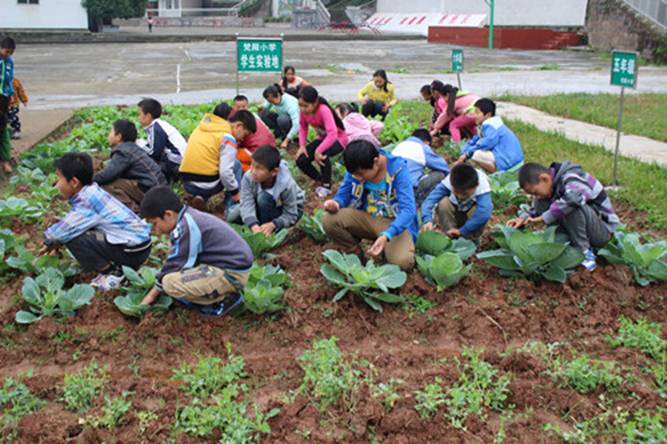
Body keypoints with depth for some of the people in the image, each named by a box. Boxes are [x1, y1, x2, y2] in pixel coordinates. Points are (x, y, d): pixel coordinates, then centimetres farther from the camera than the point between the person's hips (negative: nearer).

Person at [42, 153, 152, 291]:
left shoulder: (87, 202, -19)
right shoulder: (91, 192, 6)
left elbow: (63, 231, -20)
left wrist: (49, 242, 1)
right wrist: (55, 242, 13)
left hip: (134, 251, -9)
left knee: (74, 238, -17)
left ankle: (112, 274, -1)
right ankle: (117, 267, 14)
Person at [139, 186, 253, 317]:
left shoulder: (186, 227, -19)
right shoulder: (190, 218, 11)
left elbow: (175, 265, -13)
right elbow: (175, 260, 21)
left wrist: (154, 292, 1)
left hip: (232, 274, -11)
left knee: (171, 283, -23)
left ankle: (225, 300, -8)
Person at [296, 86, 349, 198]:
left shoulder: (323, 110, -34)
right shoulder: (304, 111, -16)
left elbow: (332, 134, -43)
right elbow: (303, 128, -1)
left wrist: (319, 150, -45)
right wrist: (302, 145, -15)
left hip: (338, 139, -6)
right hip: (322, 138, 6)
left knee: (322, 153, -38)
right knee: (301, 160, -12)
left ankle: (326, 186, -16)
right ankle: (320, 179, 13)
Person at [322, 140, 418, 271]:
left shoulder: (398, 169, -23)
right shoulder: (356, 169, -11)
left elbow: (408, 209, -29)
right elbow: (343, 195, 1)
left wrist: (386, 236, -46)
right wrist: (336, 204, -26)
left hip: (396, 223, -3)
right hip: (367, 219, 4)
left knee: (402, 261, -32)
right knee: (329, 220, -23)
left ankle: (384, 246, 5)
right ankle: (356, 253, 4)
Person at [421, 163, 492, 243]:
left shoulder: (482, 188, -35)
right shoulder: (448, 182, -30)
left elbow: (484, 213, -50)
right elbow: (430, 200, -39)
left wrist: (462, 231, -46)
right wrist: (427, 220, -57)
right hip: (453, 215, 1)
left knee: (479, 211, -34)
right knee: (443, 203, -29)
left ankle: (471, 240, -7)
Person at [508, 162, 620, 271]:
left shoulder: (571, 179, -24)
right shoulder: (550, 184, 2)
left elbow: (574, 198, -46)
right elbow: (536, 209, 12)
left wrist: (543, 218, -38)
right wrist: (523, 218, -10)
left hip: (604, 230, -8)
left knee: (573, 206, -35)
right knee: (540, 204, -7)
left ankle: (584, 252, -18)